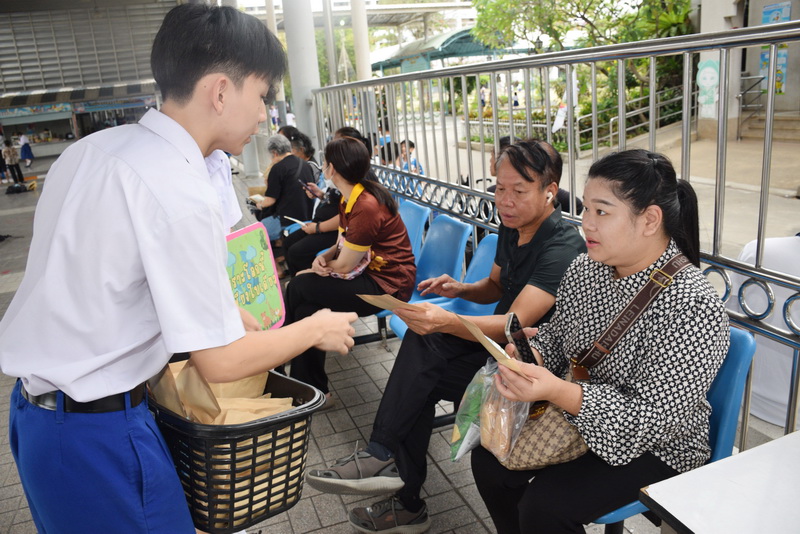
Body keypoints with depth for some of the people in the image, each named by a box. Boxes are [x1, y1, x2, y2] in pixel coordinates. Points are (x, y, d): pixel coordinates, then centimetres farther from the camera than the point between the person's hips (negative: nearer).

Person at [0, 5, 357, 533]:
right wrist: (317, 329, -5)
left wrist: (220, 307, 14)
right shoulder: (180, 194, -26)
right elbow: (222, 361, -21)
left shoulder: (91, 148, 1)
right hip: (98, 431, -9)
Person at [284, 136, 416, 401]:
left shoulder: (366, 207, -25)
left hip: (387, 286, -9)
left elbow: (345, 266, -20)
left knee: (298, 286, -10)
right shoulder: (350, 199, 6)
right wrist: (324, 257, -9)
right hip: (369, 273, 9)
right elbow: (343, 244, 13)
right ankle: (311, 387, 8)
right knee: (306, 309, -5)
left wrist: (319, 268, -1)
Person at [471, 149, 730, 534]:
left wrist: (559, 392, -40)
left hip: (654, 446, -6)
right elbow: (555, 339, 10)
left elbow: (654, 419, -27)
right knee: (488, 459, -2)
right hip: (572, 414, 7)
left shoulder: (693, 305, -27)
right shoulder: (583, 271, -6)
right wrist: (531, 356, -15)